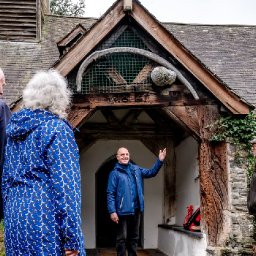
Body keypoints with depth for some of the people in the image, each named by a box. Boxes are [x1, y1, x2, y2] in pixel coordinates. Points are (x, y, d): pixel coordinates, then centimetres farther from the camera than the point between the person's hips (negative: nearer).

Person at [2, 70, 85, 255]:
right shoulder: (56, 127, -9)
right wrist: (72, 237, -15)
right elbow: (66, 184, -16)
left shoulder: (15, 128, 13)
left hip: (15, 220, 7)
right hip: (46, 220, -7)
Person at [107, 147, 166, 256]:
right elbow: (110, 194, -10)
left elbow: (151, 172, 16)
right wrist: (112, 211, -18)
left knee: (134, 237, 15)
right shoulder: (115, 173, -6)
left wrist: (160, 161, 0)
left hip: (136, 210, 6)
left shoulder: (136, 169, 11)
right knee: (122, 238, 1)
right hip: (122, 211, -5)